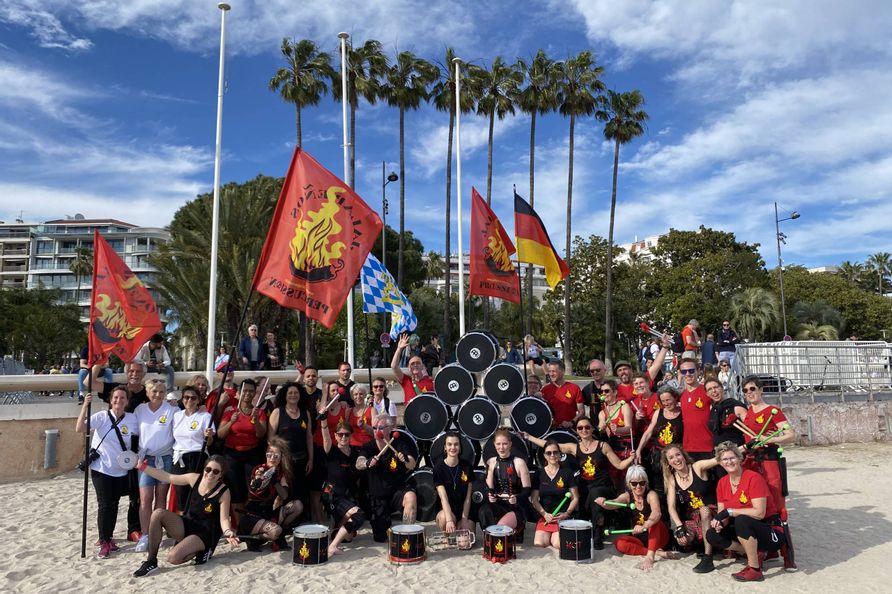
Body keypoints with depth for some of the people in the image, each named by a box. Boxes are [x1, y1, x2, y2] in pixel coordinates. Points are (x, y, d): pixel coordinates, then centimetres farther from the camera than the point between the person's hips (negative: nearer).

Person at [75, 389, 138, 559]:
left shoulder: (132, 419, -6)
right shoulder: (102, 416, -14)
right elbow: (79, 429, -27)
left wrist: (136, 455, -5)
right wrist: (85, 406, -35)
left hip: (121, 470, 3)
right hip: (101, 468, -3)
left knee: (114, 505, 12)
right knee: (104, 505, -4)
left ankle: (108, 538, 27)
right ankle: (104, 542, 6)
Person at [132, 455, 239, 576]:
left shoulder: (223, 492, -16)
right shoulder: (195, 478, -5)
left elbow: (224, 519, -13)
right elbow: (167, 477, 6)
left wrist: (227, 532, -35)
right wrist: (143, 467, 4)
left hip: (205, 534, -5)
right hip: (187, 525, 6)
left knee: (173, 558, -28)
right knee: (158, 513, -20)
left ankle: (202, 552, 3)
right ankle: (151, 561, -9)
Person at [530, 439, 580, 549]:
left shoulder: (567, 472, 1)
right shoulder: (539, 473, 6)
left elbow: (575, 498, 2)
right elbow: (534, 500, 5)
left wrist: (566, 513, -12)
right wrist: (545, 514, -9)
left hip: (562, 516, -2)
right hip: (544, 516, 2)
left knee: (559, 545, -25)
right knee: (539, 544, -20)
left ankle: (554, 537, 8)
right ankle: (549, 535, 12)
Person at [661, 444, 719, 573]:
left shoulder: (698, 467, -10)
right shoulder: (671, 479, -1)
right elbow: (671, 506, -8)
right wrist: (679, 526, -22)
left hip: (711, 514, -3)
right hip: (692, 518, 3)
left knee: (704, 509, -36)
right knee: (683, 540, -24)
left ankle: (707, 557, -30)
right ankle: (703, 545, 11)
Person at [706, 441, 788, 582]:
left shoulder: (753, 478, -17)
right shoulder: (722, 483, 3)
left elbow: (759, 513, -25)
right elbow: (722, 513, 2)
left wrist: (730, 511, -24)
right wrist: (719, 522, -21)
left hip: (772, 531, -7)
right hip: (746, 529, 7)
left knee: (741, 520, -34)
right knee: (712, 535, -11)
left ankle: (755, 570, -19)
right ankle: (756, 553, 2)